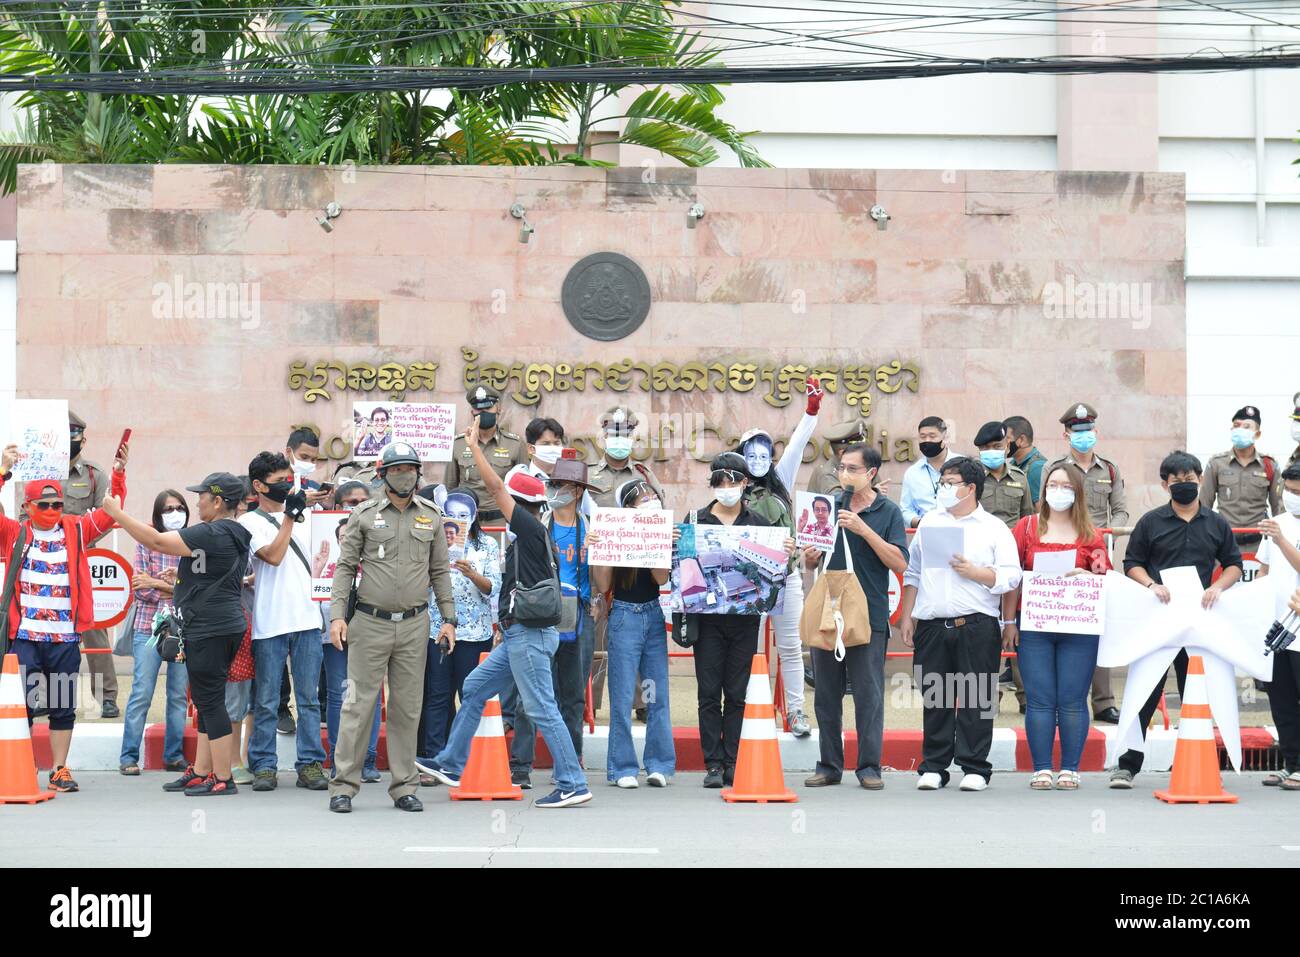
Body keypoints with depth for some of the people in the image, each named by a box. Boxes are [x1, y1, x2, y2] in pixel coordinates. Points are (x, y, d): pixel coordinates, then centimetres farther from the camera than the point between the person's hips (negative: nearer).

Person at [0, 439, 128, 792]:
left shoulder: (76, 530, 9)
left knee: (63, 708, 8)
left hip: (65, 638, 2)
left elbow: (111, 512, 4)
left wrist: (118, 473, -8)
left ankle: (60, 771, 16)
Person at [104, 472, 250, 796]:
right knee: (206, 701, 15)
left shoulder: (210, 534, -17)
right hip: (228, 624, 10)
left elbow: (157, 542, -18)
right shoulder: (235, 535, 15)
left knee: (210, 701, -7)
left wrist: (117, 514, -9)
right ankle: (200, 771, 20)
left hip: (209, 629, -10)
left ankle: (223, 779, -5)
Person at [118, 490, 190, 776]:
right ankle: (129, 757, 0)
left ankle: (174, 756, 14)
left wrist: (160, 584, -11)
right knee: (141, 694, -5)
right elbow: (140, 588, -4)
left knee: (179, 695, 6)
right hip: (149, 626, -2)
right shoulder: (146, 543, 3)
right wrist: (179, 589, -8)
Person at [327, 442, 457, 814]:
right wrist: (337, 615, -7)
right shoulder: (365, 515, 2)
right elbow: (345, 566, 3)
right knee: (359, 704, -4)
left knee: (408, 708, 6)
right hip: (370, 623, -2)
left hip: (414, 625, 2)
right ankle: (343, 785, 1)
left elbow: (439, 571, 13)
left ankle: (404, 787, 12)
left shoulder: (431, 517, 9)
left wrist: (448, 618, 6)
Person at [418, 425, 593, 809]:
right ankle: (451, 765, 23)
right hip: (519, 635, 10)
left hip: (529, 635, -10)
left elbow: (495, 488, -15)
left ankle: (572, 785, -6)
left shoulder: (532, 530, -13)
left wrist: (474, 446, -6)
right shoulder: (533, 538, 16)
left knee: (542, 710, -8)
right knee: (474, 689, 16)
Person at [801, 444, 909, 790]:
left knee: (869, 694, -3)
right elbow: (811, 562, 17)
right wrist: (809, 557, -7)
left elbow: (900, 564, -11)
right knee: (826, 694, 6)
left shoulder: (888, 512, 1)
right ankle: (829, 766, 14)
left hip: (869, 616, -4)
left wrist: (864, 530, -17)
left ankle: (869, 767, 3)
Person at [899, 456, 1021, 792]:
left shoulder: (994, 528, 6)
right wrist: (907, 617, 13)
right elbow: (913, 572, 19)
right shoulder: (930, 522, 17)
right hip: (932, 623, 3)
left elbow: (1011, 576, -1)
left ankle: (974, 767, 3)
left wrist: (974, 572, -12)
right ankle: (933, 767, 11)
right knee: (935, 698, 4)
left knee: (977, 699, -3)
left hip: (977, 625, -3)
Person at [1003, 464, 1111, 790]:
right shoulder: (1028, 527, 8)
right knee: (1040, 700, -1)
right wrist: (1008, 622, 2)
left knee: (1072, 700, 0)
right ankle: (1041, 769, 4)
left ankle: (1070, 769, 8)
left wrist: (1083, 575, -13)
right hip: (1034, 626, 0)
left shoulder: (1091, 535, 8)